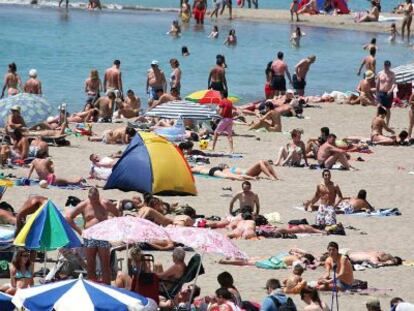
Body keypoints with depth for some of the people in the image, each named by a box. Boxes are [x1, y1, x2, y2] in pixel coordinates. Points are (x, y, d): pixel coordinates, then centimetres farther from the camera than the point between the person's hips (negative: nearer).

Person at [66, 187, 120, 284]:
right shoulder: (84, 205, 4)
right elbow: (69, 217, 7)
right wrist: (78, 230, 2)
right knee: (90, 266, 2)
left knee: (105, 265, -4)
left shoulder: (106, 204, 4)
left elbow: (118, 214, 16)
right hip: (89, 238, 1)